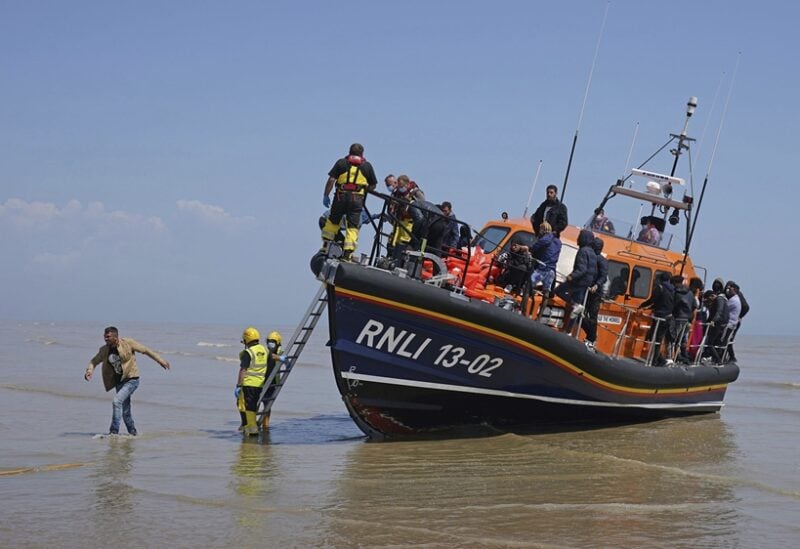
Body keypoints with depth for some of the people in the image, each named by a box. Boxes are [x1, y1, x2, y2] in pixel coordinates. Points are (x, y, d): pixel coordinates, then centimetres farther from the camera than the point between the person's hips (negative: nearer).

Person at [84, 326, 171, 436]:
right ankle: (133, 433, 31)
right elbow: (94, 361, 10)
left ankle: (114, 431, -19)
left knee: (117, 401, -23)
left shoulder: (128, 343, -13)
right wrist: (89, 371, -11)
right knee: (125, 411, 12)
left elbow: (145, 350, -4)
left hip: (131, 380, -6)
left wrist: (160, 360, -1)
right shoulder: (104, 350, -1)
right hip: (119, 381, 6)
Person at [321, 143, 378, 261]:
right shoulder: (367, 166, 10)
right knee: (353, 227, 1)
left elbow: (331, 180, -2)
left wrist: (326, 195, 2)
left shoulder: (341, 163, 7)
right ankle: (347, 253, -4)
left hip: (341, 196, 1)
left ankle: (325, 246, 21)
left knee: (332, 221, 18)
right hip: (357, 198, -1)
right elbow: (373, 185, 13)